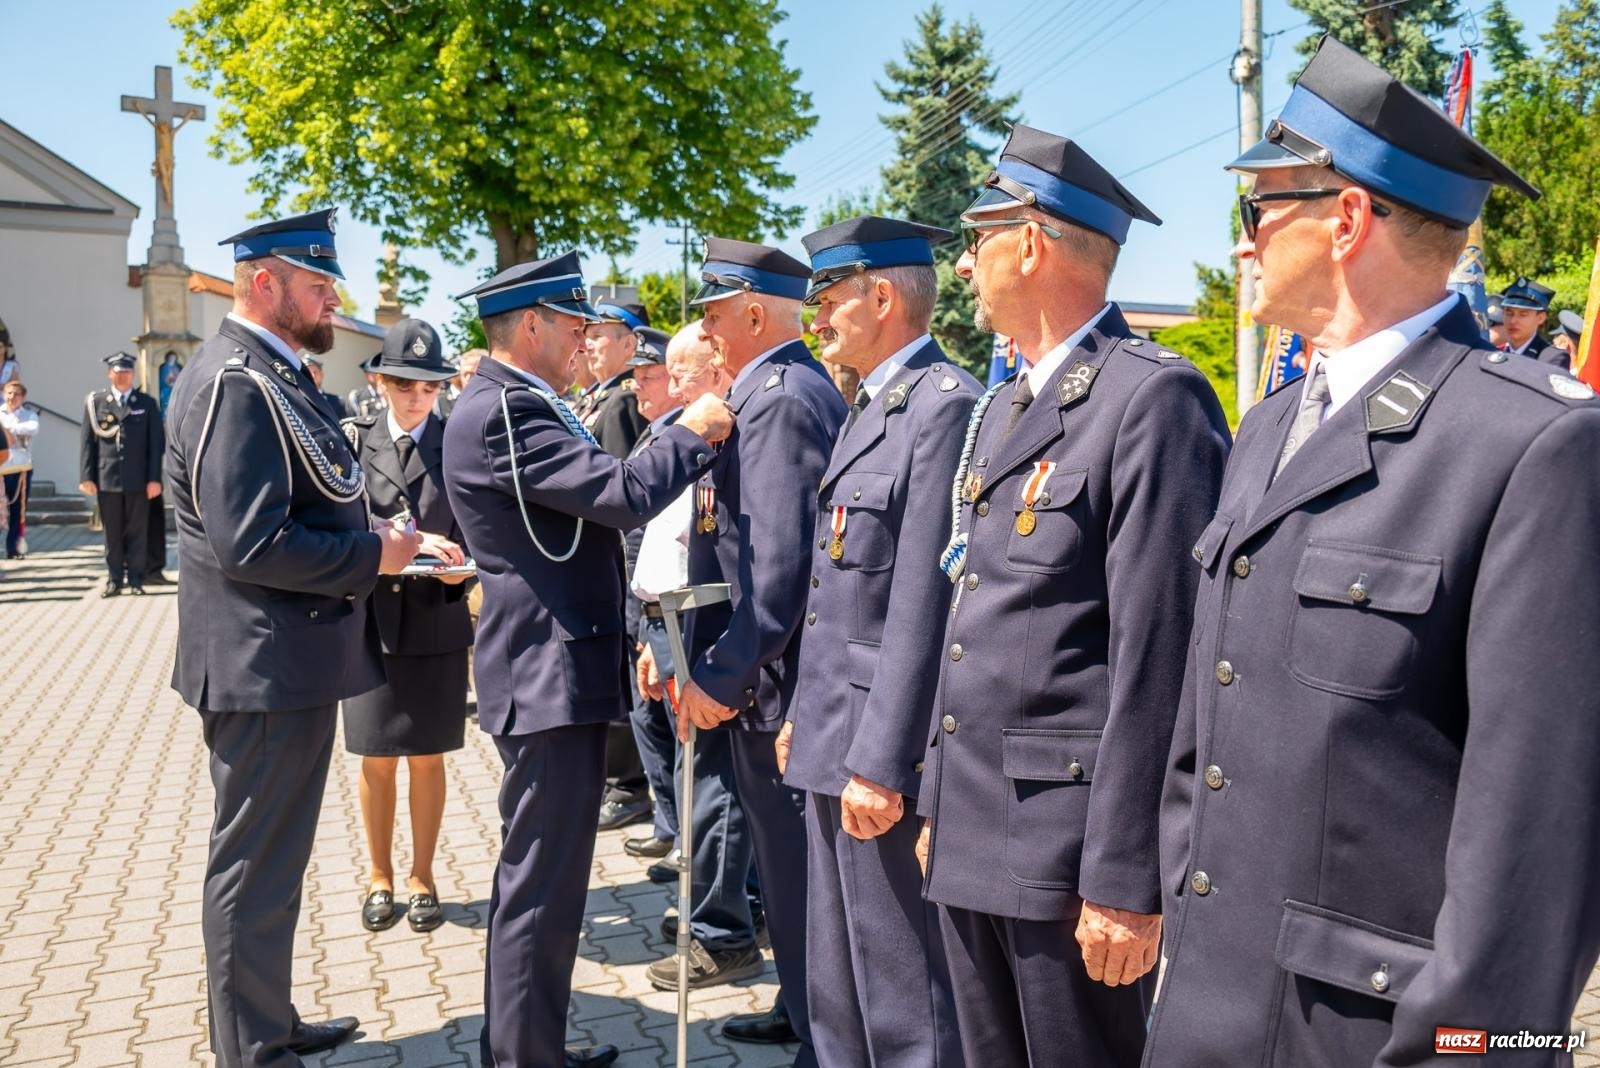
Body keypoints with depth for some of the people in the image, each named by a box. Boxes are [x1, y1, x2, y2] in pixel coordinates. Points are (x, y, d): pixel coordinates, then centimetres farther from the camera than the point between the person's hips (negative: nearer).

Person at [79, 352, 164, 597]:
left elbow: (156, 443, 2)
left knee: (137, 532, 4)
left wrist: (154, 478, -5)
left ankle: (136, 580, 9)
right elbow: (87, 441, 4)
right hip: (107, 478, 1)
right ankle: (114, 579, 14)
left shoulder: (147, 403, 6)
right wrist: (86, 476, -4)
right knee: (112, 533, 7)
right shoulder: (95, 402, 7)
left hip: (138, 479, -1)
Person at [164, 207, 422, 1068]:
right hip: (266, 666, -11)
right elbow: (251, 545, -27)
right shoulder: (234, 384, -19)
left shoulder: (272, 376, 13)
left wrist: (378, 536, 6)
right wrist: (372, 554, -16)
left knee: (269, 861, 21)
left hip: (289, 659, 11)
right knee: (254, 870, 3)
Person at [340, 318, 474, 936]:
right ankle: (380, 878, 28)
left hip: (437, 621, 0)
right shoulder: (354, 441, 2)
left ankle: (422, 878, 26)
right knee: (377, 761, 11)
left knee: (428, 758, 10)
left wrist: (461, 566, -21)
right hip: (370, 618, 0)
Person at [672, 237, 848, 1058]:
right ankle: (803, 1010, 38)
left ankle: (825, 1038, 20)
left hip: (775, 680, -10)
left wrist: (723, 675, -20)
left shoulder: (778, 399, -19)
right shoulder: (791, 389, 13)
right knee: (788, 857, 21)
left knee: (797, 866, 3)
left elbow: (781, 563, -26)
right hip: (778, 670, 10)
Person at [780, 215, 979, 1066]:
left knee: (903, 1000, 5)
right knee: (838, 987, 22)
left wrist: (881, 761, -21)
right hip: (835, 740, 10)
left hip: (885, 752, -10)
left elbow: (924, 605, -22)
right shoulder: (870, 406, 15)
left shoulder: (946, 405, -16)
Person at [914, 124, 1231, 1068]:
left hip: (1069, 842, -8)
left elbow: (1161, 655, -18)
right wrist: (940, 801, 17)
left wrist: (1126, 877, -17)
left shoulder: (1154, 397, -14)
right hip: (972, 830, 8)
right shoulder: (1000, 407, 13)